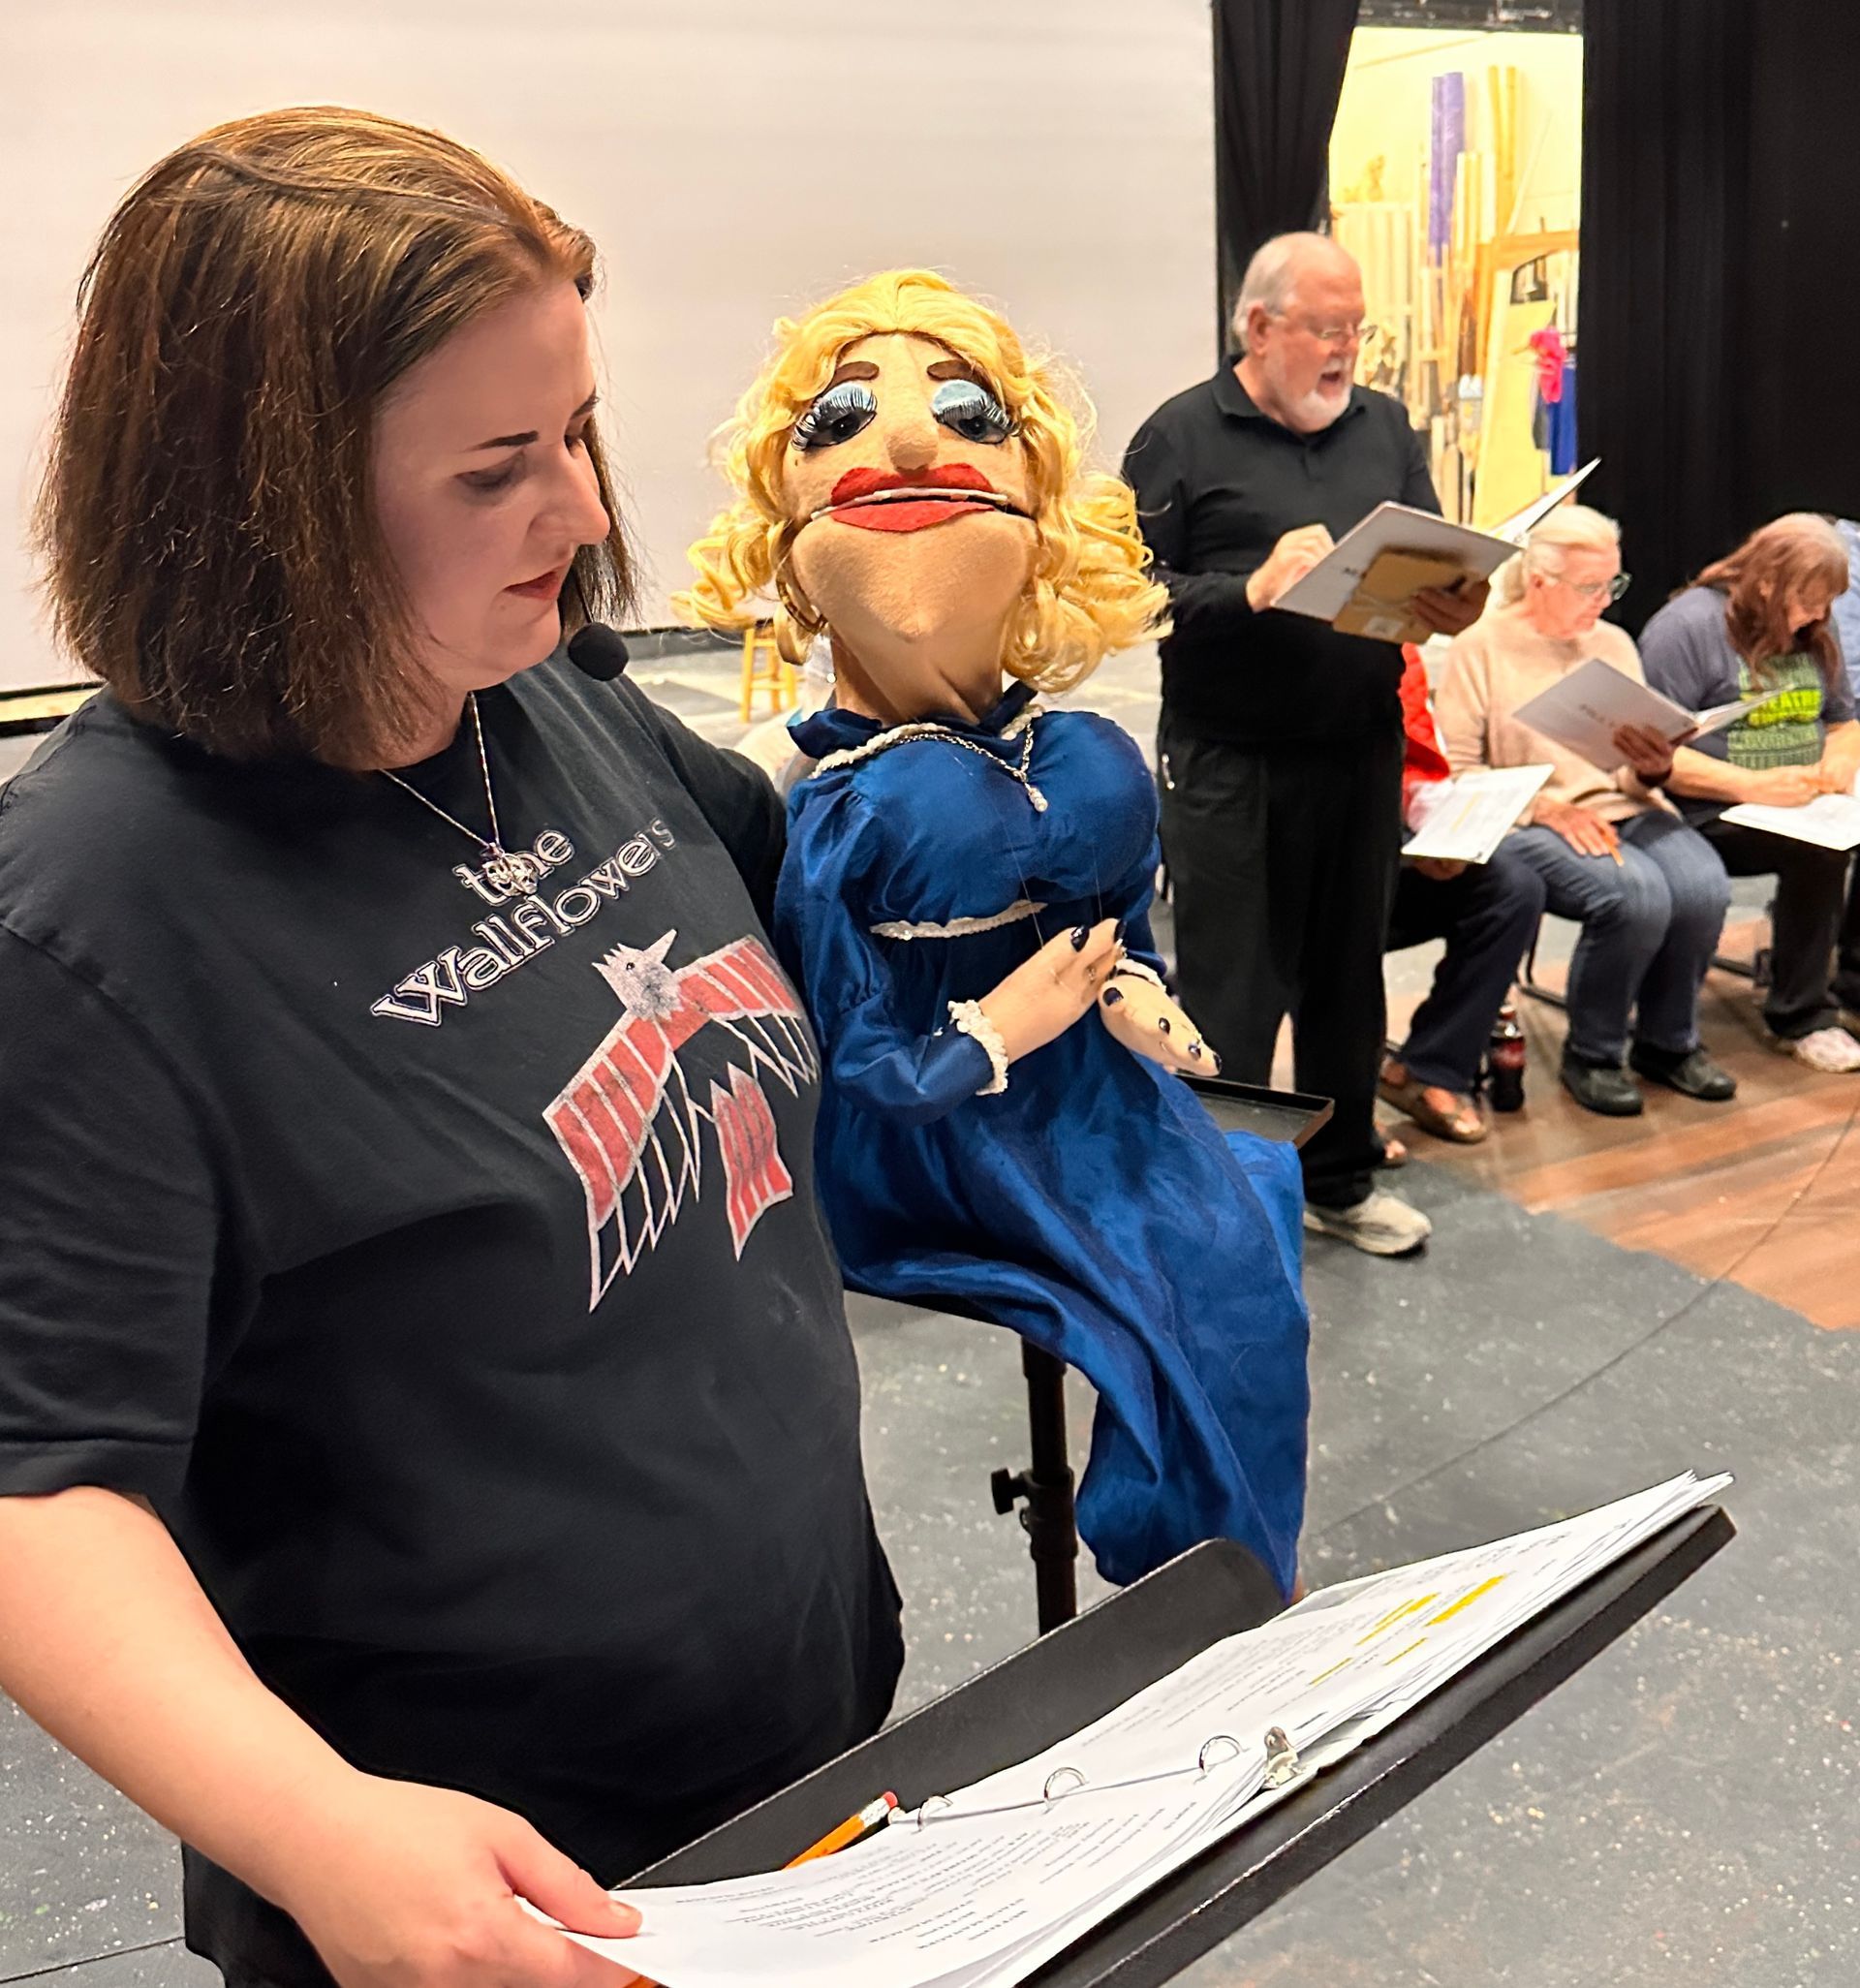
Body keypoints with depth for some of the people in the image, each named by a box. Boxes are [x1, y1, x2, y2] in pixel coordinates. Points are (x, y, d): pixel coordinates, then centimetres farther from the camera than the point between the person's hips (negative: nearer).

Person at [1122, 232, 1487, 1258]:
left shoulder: (1384, 425, 11)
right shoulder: (1182, 436, -4)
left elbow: (1434, 560, 12)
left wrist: (1453, 602, -11)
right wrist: (1250, 592, -22)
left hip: (1361, 749, 5)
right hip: (1228, 762, -5)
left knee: (1348, 977, 16)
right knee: (1230, 993, 1)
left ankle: (1340, 1178, 33)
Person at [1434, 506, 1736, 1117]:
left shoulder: (1614, 643, 16)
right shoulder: (1480, 648, -1)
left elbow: (1636, 776, 18)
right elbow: (1453, 771, -7)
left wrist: (1653, 770, -7)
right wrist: (1547, 808, -17)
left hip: (1623, 810, 5)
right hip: (1527, 824, -5)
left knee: (1704, 885, -24)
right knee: (1636, 894, -32)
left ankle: (1668, 1042, 2)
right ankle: (1591, 1054, -7)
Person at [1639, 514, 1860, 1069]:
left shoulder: (1811, 632, 15)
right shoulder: (1688, 626, -10)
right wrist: (1753, 786, -23)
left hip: (1800, 804, 8)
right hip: (1712, 816, -7)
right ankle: (1801, 1018, -16)